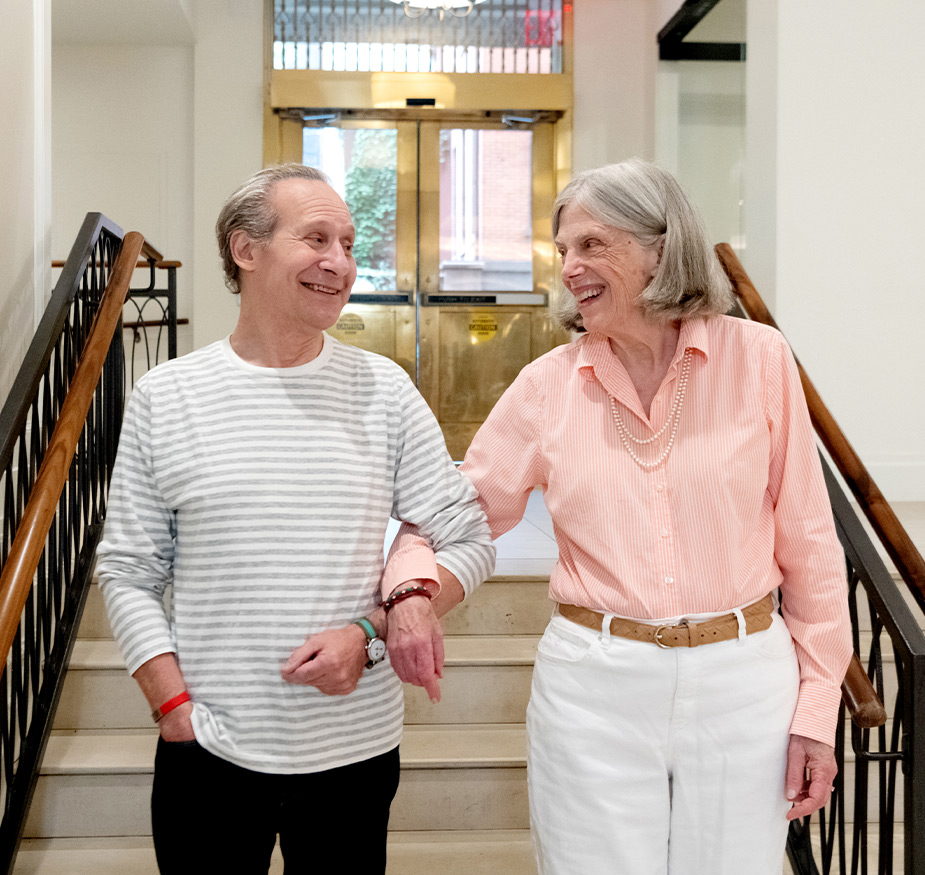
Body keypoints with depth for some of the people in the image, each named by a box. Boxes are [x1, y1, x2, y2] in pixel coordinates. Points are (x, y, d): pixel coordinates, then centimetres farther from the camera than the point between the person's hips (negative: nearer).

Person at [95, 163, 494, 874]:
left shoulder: (384, 390, -1)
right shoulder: (165, 397, -1)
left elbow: (470, 542, 0)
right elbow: (129, 572, 3)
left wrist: (370, 634, -12)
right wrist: (176, 707, -6)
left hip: (357, 752, 1)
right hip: (208, 754, 0)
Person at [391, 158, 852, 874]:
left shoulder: (757, 358, -2)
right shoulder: (549, 384, 1)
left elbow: (806, 541, 1)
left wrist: (817, 706, 0)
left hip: (742, 680, 0)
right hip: (594, 686, 1)